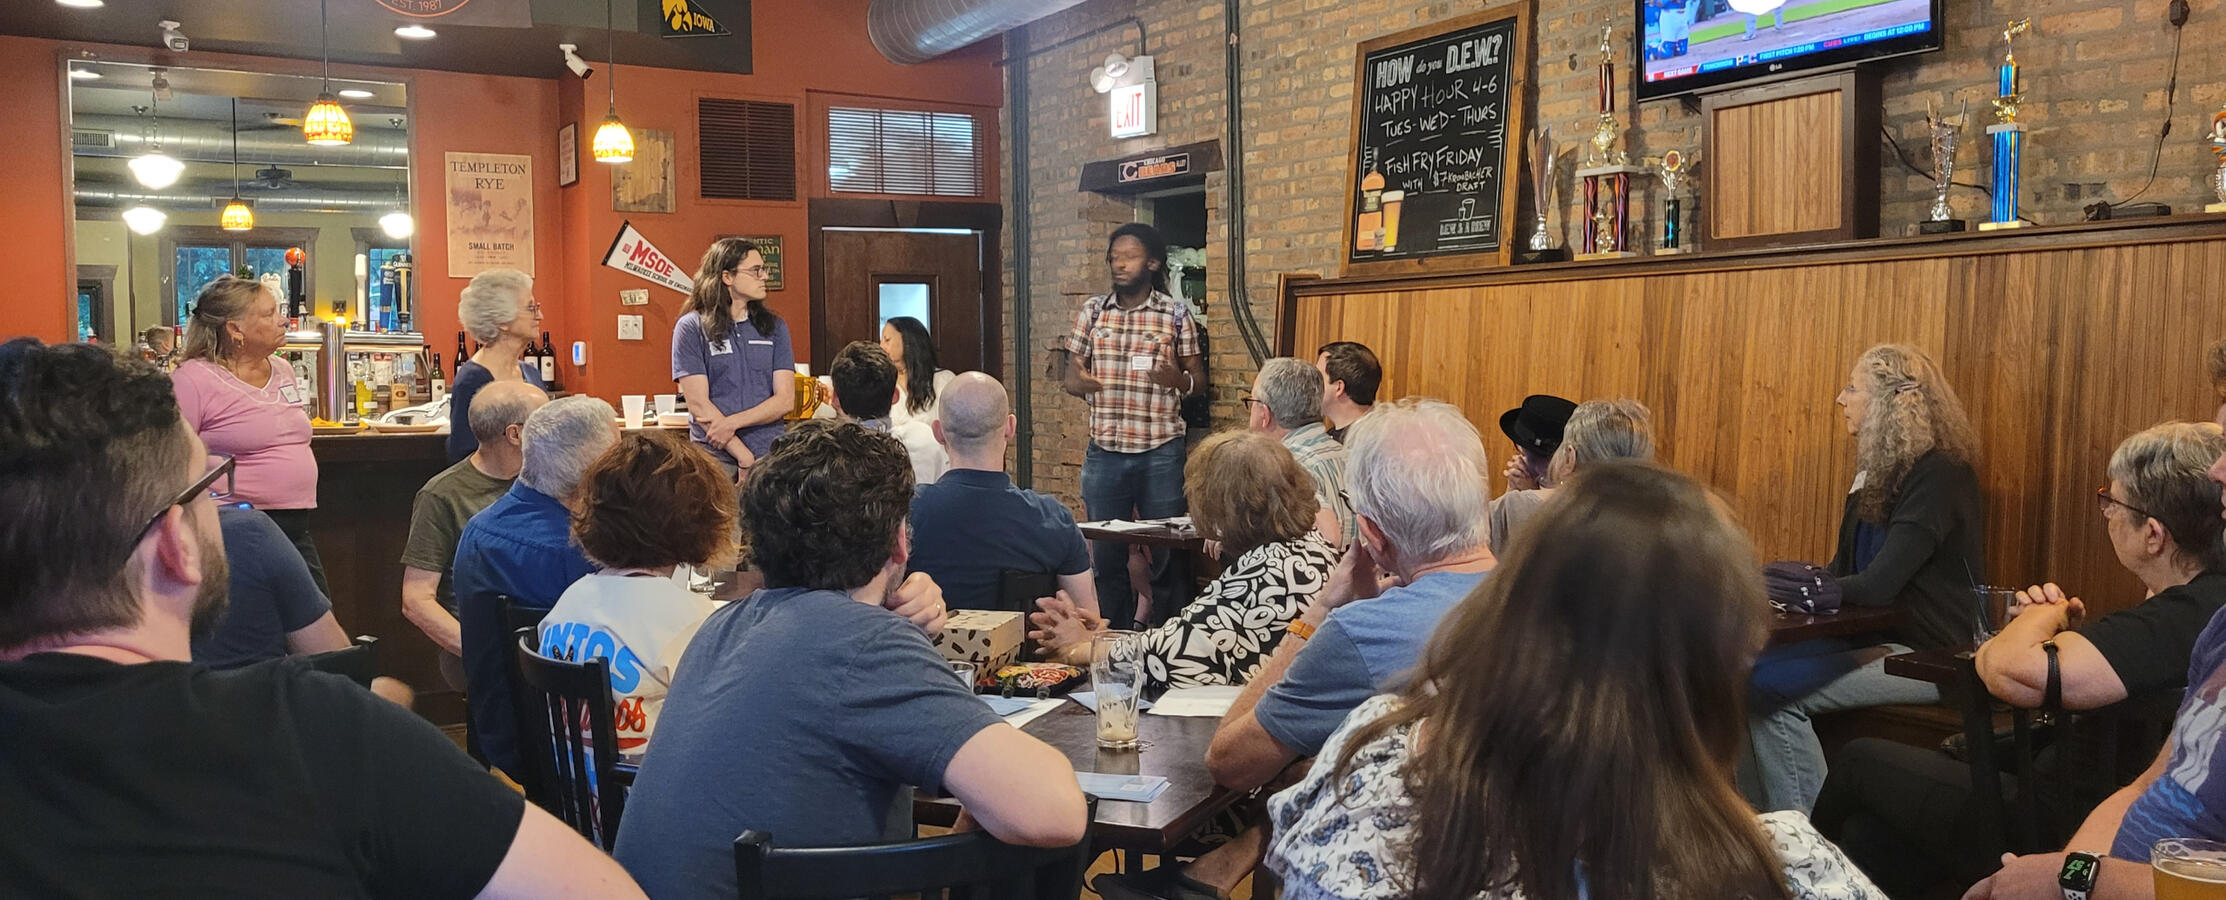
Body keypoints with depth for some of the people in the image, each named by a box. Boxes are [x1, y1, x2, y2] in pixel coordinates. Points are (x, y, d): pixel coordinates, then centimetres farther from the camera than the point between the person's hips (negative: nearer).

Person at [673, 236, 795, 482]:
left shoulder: (774, 327, 12)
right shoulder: (691, 327, 2)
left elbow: (786, 400, 5)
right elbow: (698, 403, -5)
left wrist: (732, 422, -10)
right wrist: (745, 458, -12)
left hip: (772, 456, 3)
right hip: (717, 459, -2)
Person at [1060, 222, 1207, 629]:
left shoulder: (1176, 313, 2)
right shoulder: (1093, 310, 9)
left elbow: (1199, 377, 5)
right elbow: (1071, 372, 12)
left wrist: (1179, 379, -18)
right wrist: (1074, 381, -12)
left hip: (1161, 452, -2)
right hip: (1104, 453, 2)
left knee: (1168, 553, 3)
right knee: (1106, 554, 8)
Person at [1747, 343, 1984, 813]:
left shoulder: (1938, 475, -15)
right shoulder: (1878, 470, 15)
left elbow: (1878, 585, -22)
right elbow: (1842, 572, 15)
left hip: (1932, 654, -9)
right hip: (1881, 639, 9)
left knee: (1773, 687, -23)